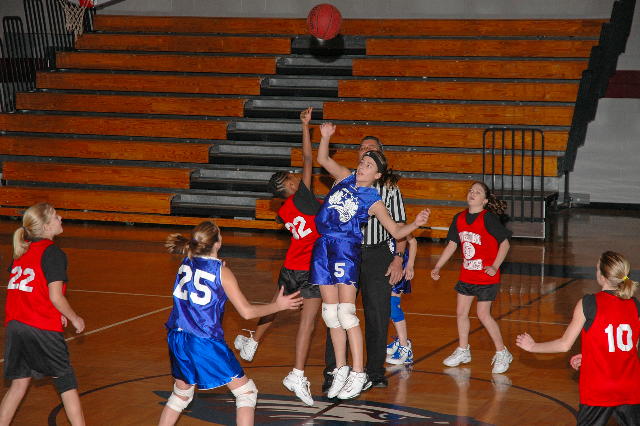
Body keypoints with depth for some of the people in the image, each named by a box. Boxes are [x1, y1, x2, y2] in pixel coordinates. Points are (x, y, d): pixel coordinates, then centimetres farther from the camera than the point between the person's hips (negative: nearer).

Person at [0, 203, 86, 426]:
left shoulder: (21, 251, 13)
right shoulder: (53, 253, -9)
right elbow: (55, 296, -14)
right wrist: (74, 318, 1)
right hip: (42, 328, -6)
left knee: (19, 382, 15)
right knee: (67, 382, 5)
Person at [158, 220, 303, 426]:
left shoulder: (186, 263, 6)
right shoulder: (222, 272, -8)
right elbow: (246, 312, -6)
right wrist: (278, 305, 7)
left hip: (177, 338, 6)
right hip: (206, 342, -6)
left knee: (181, 394, 24)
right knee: (246, 391, 6)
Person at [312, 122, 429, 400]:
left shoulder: (373, 200, 1)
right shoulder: (345, 178, 12)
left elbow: (396, 232, 2)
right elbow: (323, 159, 19)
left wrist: (416, 223, -15)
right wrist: (325, 136, 6)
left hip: (346, 249, -5)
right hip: (323, 248, 5)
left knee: (346, 312, -12)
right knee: (330, 312, 5)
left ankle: (358, 374, -7)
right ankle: (340, 369, 15)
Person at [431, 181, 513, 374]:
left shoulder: (489, 218, -15)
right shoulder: (459, 219, 3)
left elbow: (505, 243, -12)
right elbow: (452, 245, 11)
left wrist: (495, 266, -20)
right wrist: (437, 267, 7)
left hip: (486, 276, -6)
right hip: (467, 275, 6)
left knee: (483, 314, -6)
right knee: (461, 312, 10)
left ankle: (502, 353, 9)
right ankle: (463, 351, 26)